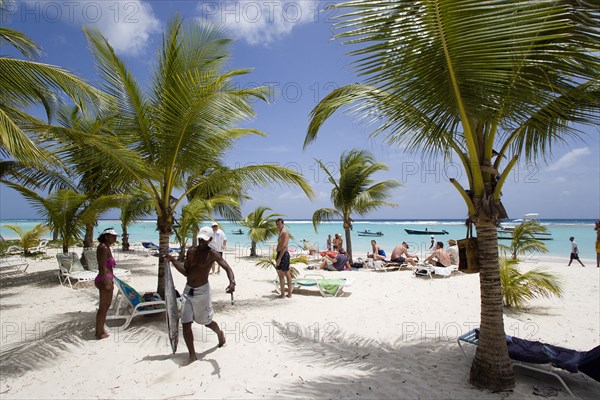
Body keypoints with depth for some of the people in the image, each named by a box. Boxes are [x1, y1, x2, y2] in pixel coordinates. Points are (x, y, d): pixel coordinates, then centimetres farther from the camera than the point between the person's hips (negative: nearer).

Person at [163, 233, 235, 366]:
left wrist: (232, 282, -40)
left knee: (206, 321, 11)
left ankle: (220, 334, 44)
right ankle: (192, 355, 14)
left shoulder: (212, 254, -12)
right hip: (188, 290, 5)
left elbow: (227, 268, -21)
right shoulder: (191, 251, 3)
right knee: (186, 324, 0)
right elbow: (186, 272, 6)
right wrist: (173, 260, -4)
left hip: (202, 291, -4)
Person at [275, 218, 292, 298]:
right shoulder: (281, 233, 18)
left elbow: (284, 246, -24)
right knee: (287, 273, 12)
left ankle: (282, 294, -1)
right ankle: (289, 293, 18)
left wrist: (279, 258, -29)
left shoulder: (284, 232, -13)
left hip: (282, 255, -10)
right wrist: (277, 257, 25)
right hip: (285, 255, 10)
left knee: (281, 275, -6)